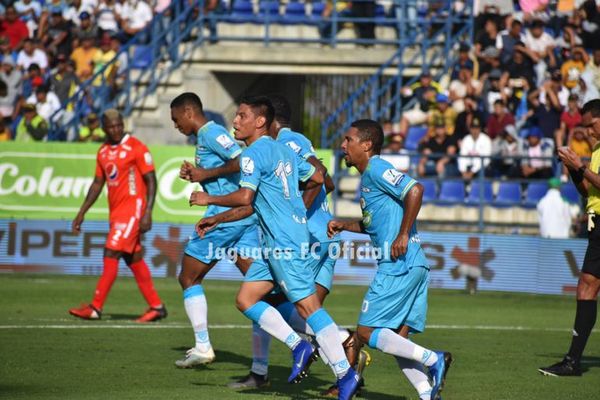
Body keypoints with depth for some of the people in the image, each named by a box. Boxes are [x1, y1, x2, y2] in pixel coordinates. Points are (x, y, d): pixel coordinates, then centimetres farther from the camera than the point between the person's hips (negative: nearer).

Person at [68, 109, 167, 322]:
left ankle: (96, 307, -10)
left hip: (132, 209, -8)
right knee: (134, 260, 9)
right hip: (115, 212, 8)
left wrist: (147, 213, -19)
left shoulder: (136, 148, -10)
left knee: (111, 254, -12)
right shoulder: (103, 152, 12)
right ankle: (156, 306, 16)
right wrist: (81, 213, 15)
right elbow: (97, 184, 19)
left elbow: (151, 181, -11)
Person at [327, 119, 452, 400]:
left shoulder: (376, 169, -8)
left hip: (399, 266, -10)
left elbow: (414, 190, -23)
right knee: (396, 339, 8)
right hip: (414, 267, 10)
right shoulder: (368, 176, 21)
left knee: (367, 332, -6)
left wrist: (403, 235, -21)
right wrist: (343, 225, 19)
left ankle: (433, 360, -11)